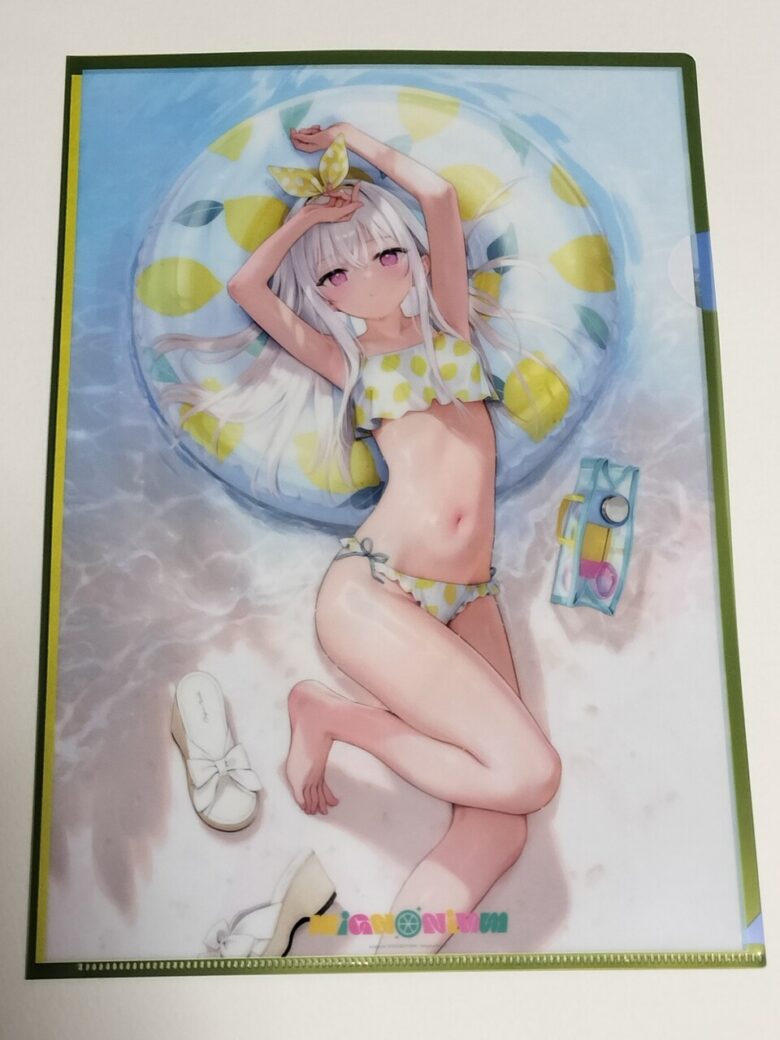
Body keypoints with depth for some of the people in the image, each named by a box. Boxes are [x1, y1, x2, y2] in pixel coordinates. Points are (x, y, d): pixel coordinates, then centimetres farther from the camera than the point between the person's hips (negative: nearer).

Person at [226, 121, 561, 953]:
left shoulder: (450, 323, 21)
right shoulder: (346, 361, 17)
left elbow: (439, 197, 10)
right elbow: (246, 285, 10)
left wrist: (363, 144, 25)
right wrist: (310, 214, 22)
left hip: (468, 600, 4)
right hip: (372, 587, -3)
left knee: (500, 821, -13)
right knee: (529, 774, -18)